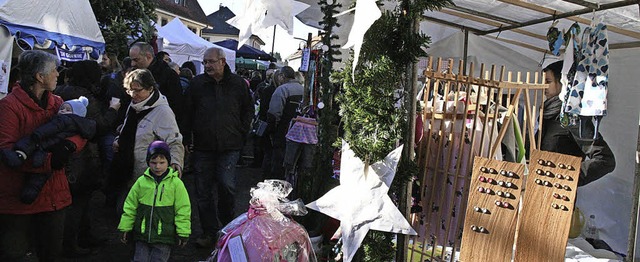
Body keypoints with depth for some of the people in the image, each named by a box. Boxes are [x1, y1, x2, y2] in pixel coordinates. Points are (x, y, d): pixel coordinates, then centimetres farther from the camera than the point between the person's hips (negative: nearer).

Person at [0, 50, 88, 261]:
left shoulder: (57, 103, 8)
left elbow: (82, 132, 4)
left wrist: (69, 145, -18)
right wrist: (48, 162, -26)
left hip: (53, 194, 6)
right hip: (18, 195, -6)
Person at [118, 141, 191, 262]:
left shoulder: (176, 183, -5)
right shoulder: (141, 181, 1)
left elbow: (183, 209, -2)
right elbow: (130, 206, 9)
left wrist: (183, 233, -2)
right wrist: (125, 228, 10)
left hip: (164, 237, -3)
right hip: (142, 234, 3)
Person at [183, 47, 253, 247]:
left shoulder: (238, 84, 3)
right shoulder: (197, 83, 5)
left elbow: (248, 109, 14)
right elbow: (187, 113, 9)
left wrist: (241, 132, 7)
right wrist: (187, 140, 3)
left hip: (229, 147, -2)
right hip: (202, 146, 2)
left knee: (227, 185, -11)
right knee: (203, 192, 5)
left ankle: (228, 224, 16)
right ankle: (209, 232, 19)